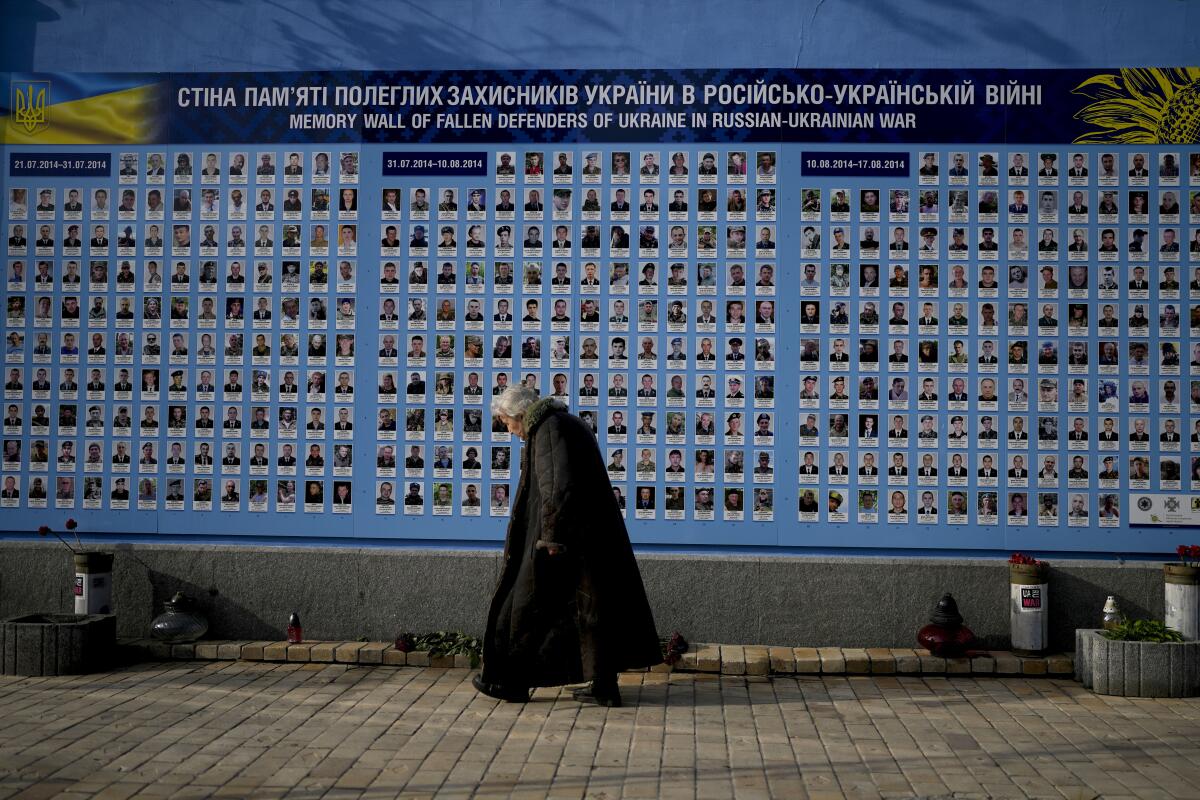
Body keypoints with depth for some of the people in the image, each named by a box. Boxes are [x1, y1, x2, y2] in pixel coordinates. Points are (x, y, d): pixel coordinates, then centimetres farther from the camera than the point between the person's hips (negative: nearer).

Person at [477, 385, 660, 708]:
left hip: (566, 532, -10)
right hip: (593, 531, 10)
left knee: (531, 603, 3)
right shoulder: (570, 424, 18)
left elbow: (558, 485, -23)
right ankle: (603, 687, 12)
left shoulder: (548, 428, -12)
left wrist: (551, 538, -21)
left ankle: (511, 681, 13)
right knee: (589, 607, 11)